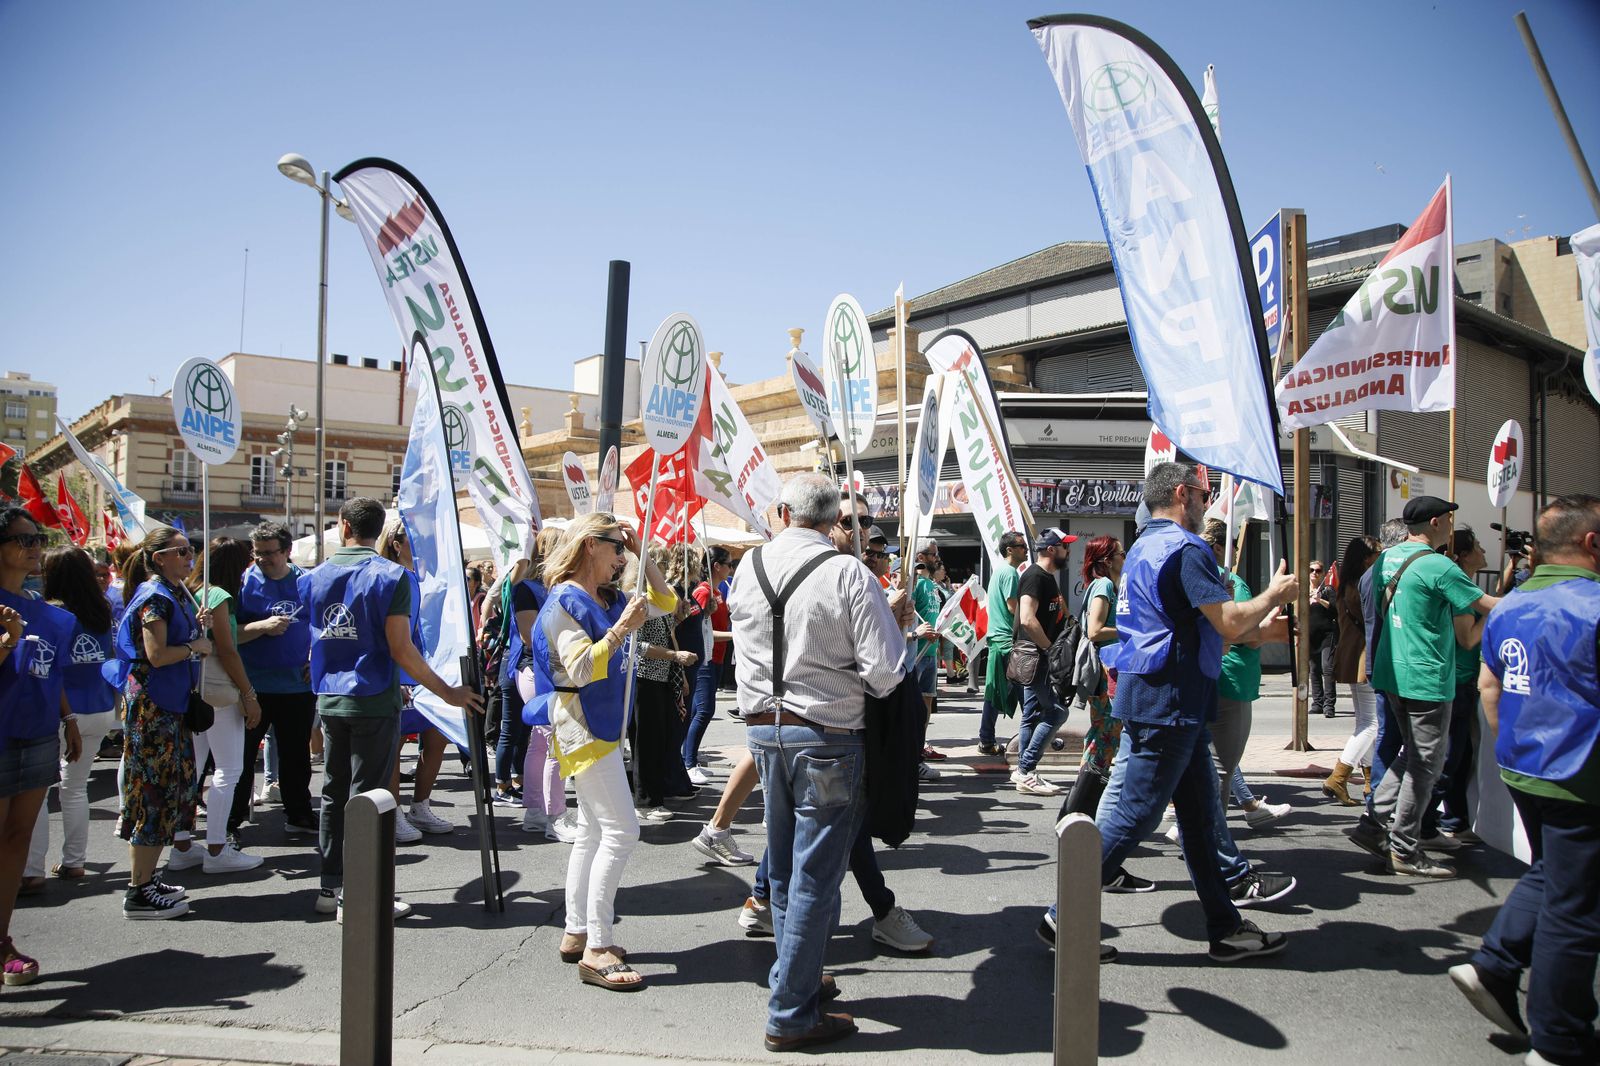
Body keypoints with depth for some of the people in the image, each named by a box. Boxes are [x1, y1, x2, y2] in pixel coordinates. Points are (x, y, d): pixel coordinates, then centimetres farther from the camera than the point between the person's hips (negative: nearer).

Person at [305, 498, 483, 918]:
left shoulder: (314, 578, 6)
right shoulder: (392, 576, -12)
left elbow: (314, 642, 13)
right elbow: (401, 650, -17)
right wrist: (447, 692, -10)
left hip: (329, 700, 6)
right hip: (373, 702, -5)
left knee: (333, 795, 14)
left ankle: (331, 887, 20)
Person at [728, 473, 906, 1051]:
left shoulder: (749, 566, 0)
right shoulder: (848, 573, -16)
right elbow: (886, 670, -16)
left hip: (762, 728, 6)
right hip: (826, 737, -6)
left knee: (783, 869, 20)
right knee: (815, 877, 3)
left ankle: (793, 977, 37)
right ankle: (791, 1015, 11)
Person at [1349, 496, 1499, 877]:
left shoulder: (1387, 558, 9)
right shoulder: (1439, 567, -16)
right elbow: (1489, 605, -13)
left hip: (1392, 673, 9)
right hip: (1427, 678, -8)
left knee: (1412, 753, 20)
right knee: (1425, 762, 2)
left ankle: (1374, 823, 16)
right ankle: (1405, 851, 8)